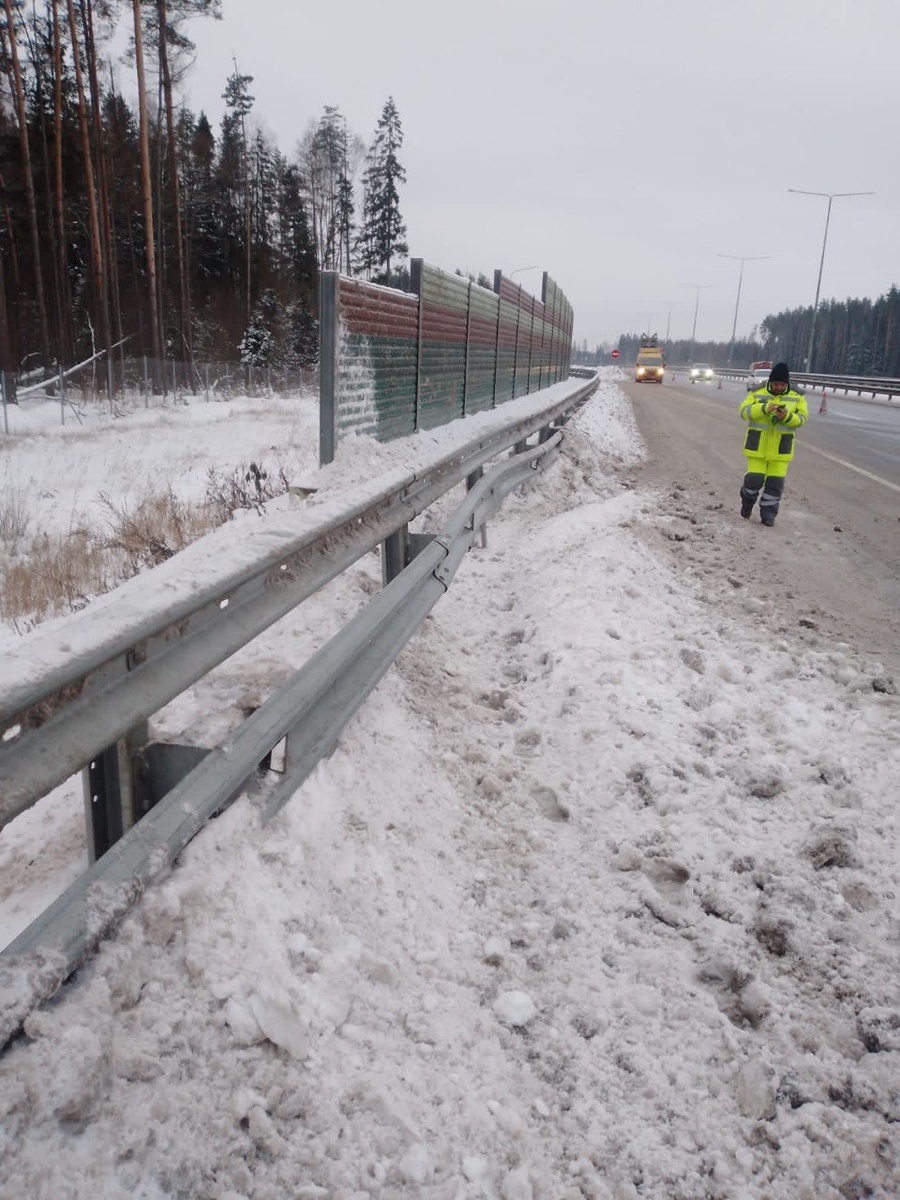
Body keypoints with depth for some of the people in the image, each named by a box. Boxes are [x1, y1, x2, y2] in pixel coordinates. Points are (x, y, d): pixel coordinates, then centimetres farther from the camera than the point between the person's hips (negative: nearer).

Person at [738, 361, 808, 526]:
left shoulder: (797, 397, 2)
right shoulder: (757, 393, -2)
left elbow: (802, 418, -2)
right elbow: (745, 411, -9)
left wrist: (787, 416, -22)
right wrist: (764, 408, -25)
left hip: (781, 448, 1)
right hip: (758, 445, -1)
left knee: (775, 483, 1)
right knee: (754, 478, -3)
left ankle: (768, 514, 12)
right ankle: (747, 504, 25)